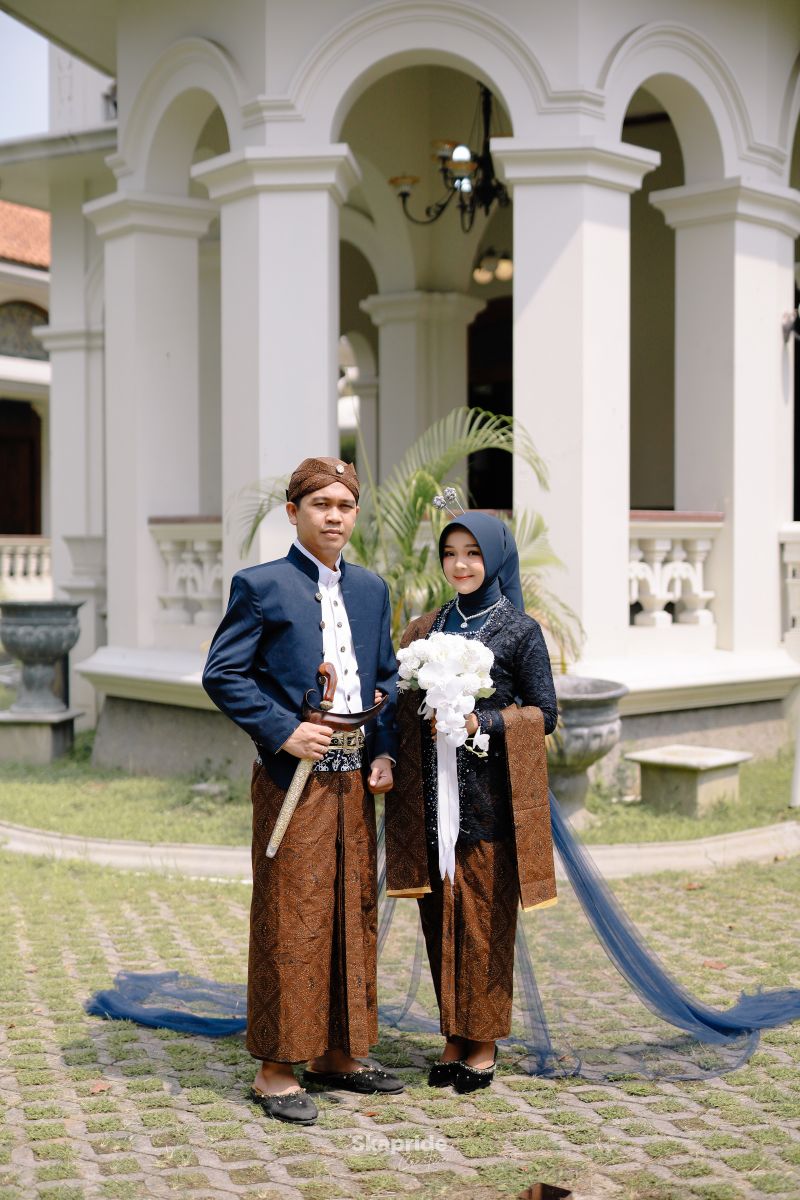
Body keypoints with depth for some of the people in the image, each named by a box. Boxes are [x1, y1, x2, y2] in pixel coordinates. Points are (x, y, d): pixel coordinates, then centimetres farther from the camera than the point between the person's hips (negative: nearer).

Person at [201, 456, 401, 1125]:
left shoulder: (371, 590, 14)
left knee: (354, 915, 12)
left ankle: (337, 1054, 26)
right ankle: (277, 1072, 8)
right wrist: (283, 731, -16)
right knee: (290, 920, -3)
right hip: (293, 780, -6)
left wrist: (386, 750, 5)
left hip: (355, 781, 6)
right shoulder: (261, 586, -4)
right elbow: (222, 675, -7)